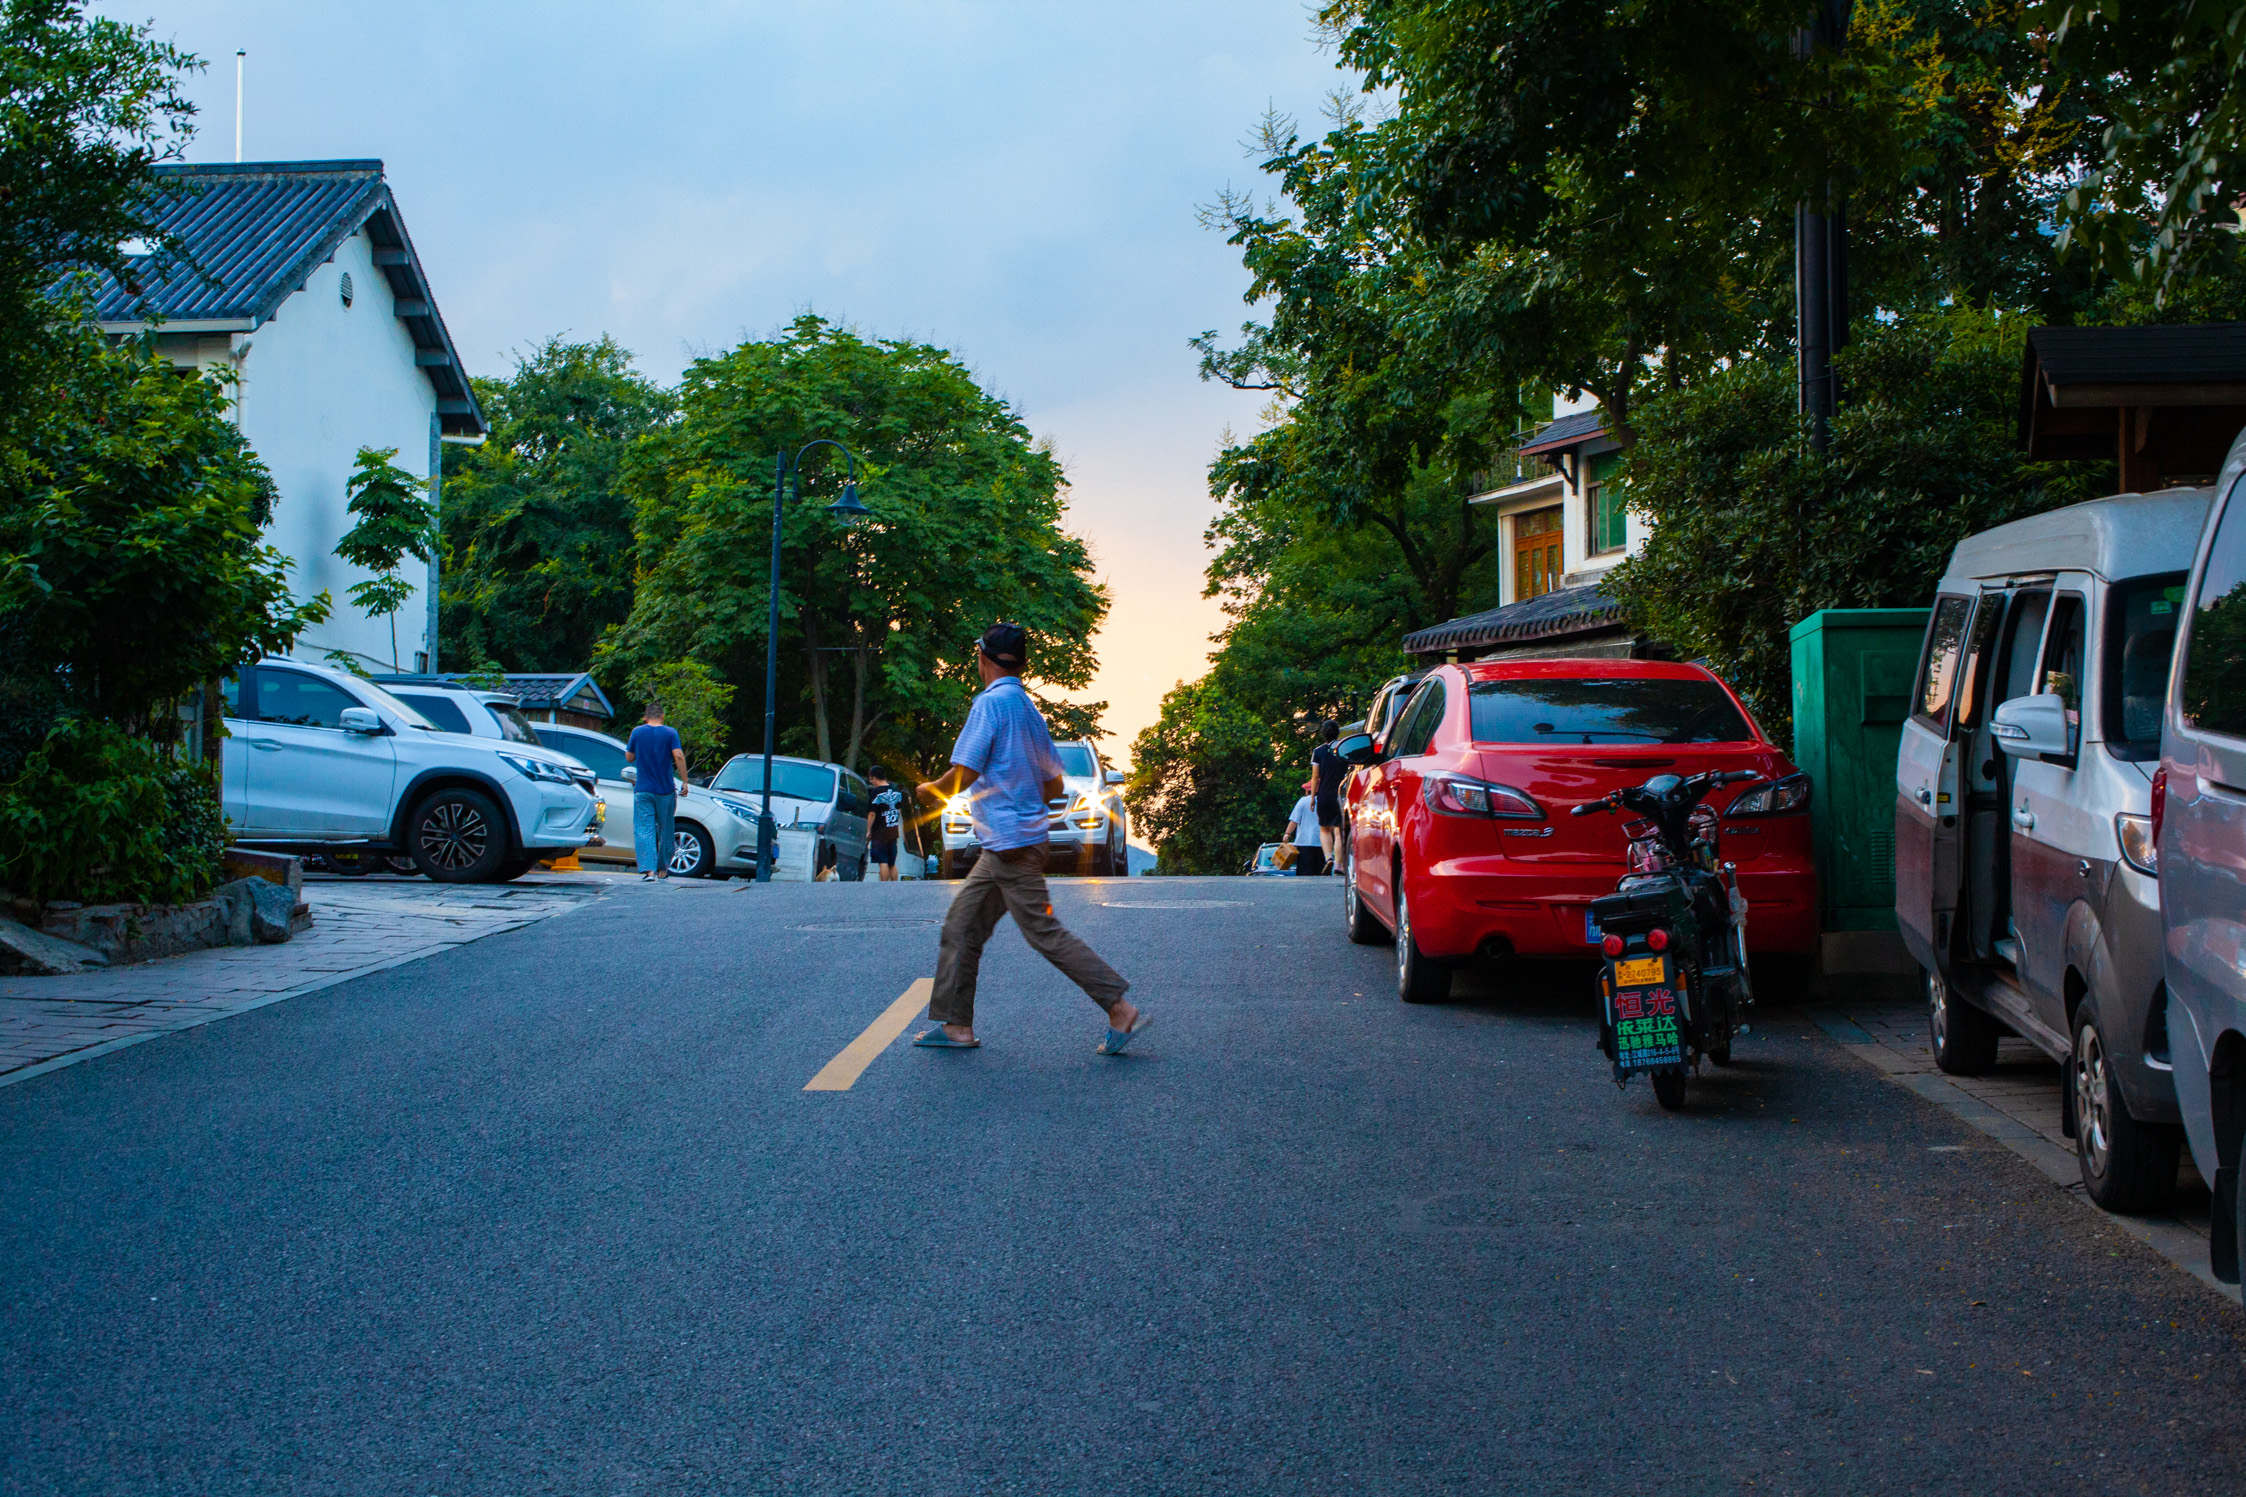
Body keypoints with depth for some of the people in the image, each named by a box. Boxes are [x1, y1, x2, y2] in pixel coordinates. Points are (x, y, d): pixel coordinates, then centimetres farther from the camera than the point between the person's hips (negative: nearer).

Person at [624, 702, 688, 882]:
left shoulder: (637, 732, 1)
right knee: (665, 830, 15)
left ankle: (649, 869, -19)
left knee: (643, 830, -3)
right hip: (666, 790, 0)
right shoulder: (670, 733, -4)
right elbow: (678, 756, -15)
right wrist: (684, 781, -9)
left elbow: (629, 757, 10)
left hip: (643, 790, 0)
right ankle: (663, 869, 24)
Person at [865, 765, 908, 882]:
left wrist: (868, 831, -6)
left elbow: (872, 814, -14)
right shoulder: (897, 791, 8)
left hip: (880, 833, -7)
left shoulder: (876, 793, -13)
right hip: (893, 832, 7)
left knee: (883, 862, -6)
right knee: (892, 864, 13)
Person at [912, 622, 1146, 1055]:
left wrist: (930, 789, 1)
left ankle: (1121, 1009, -7)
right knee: (961, 926, 11)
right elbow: (1054, 784, 19)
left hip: (1012, 845, -10)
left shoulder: (991, 702, -12)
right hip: (1004, 846, 10)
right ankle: (954, 1025, 12)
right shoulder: (1027, 707, 15)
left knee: (1044, 932, -8)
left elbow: (963, 774, -18)